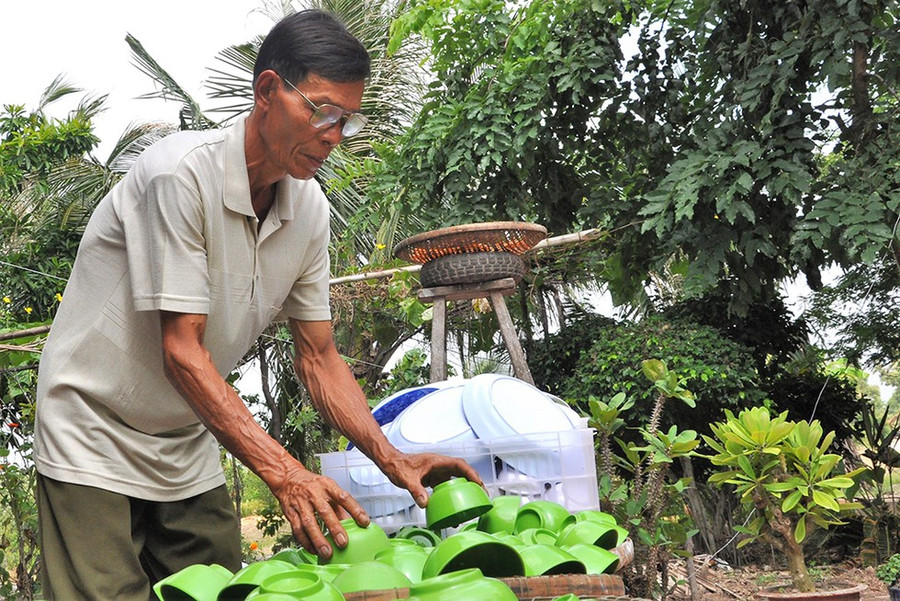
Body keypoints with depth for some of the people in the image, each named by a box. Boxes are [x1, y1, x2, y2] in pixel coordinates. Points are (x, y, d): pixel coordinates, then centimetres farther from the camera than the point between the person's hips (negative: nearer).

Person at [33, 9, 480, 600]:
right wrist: (283, 471, -34)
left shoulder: (310, 208, -3)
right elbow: (181, 351, -27)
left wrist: (393, 459, -11)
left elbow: (318, 358, 3)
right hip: (94, 438, -6)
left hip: (189, 450, 7)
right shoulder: (182, 172, -24)